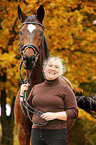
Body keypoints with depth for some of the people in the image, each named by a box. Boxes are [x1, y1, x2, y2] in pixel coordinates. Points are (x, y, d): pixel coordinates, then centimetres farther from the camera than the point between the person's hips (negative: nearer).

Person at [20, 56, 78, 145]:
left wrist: (55, 115, -17)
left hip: (57, 134, -4)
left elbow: (74, 112, -5)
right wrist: (22, 94, 6)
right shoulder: (36, 88, 14)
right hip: (36, 133, 4)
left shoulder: (65, 89, 1)